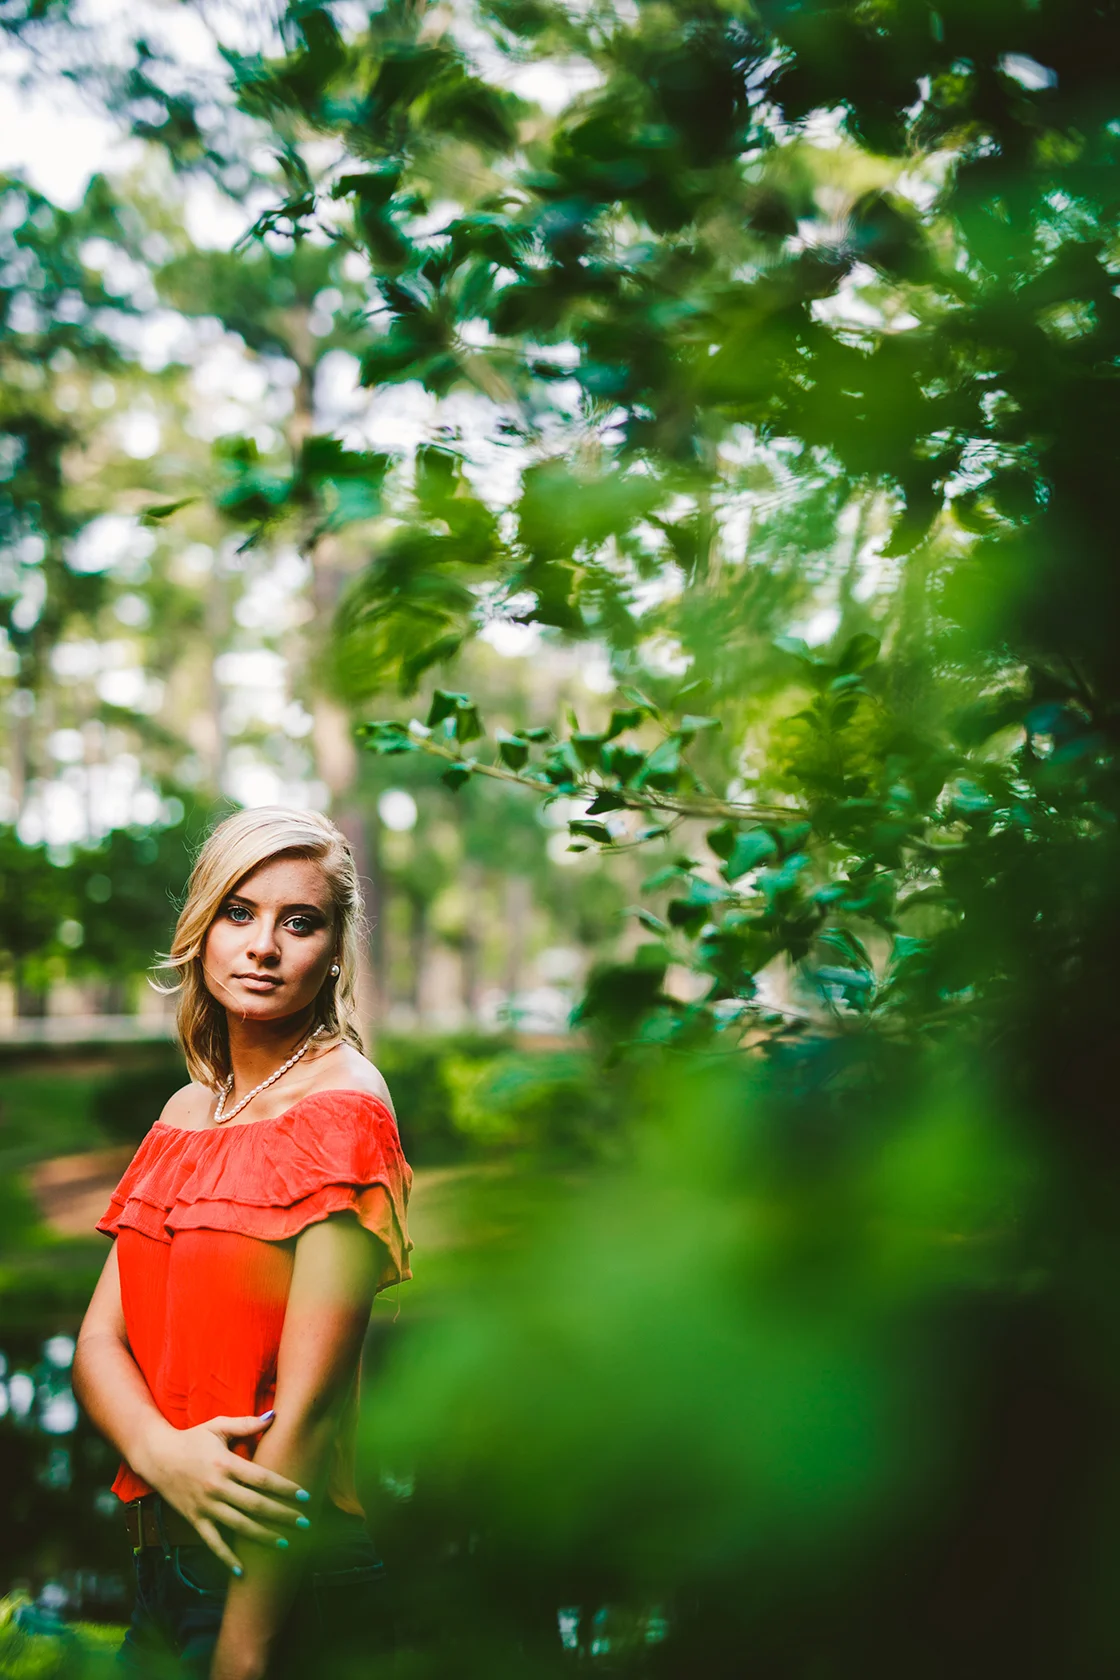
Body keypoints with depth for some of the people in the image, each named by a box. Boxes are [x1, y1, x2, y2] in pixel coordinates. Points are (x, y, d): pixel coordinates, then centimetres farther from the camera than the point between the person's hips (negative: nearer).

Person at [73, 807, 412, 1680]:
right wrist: (161, 1451, -18)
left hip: (283, 1576, -6)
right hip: (163, 1562, 6)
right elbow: (99, 1340, 3)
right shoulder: (188, 1112, 8)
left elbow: (306, 1407, -18)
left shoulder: (343, 1110, -14)